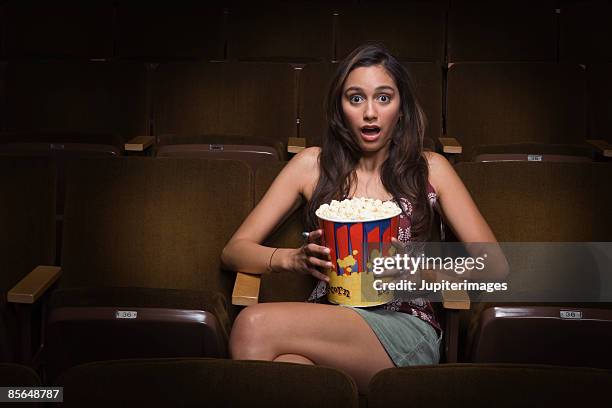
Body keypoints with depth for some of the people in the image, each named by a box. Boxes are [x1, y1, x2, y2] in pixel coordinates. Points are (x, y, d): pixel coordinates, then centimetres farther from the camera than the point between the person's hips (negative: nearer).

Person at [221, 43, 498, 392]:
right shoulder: (313, 164, 14)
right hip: (324, 325, 2)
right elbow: (234, 251, 10)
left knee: (255, 325, -28)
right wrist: (295, 259, -11)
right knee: (285, 365, -37)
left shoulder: (430, 169, 11)